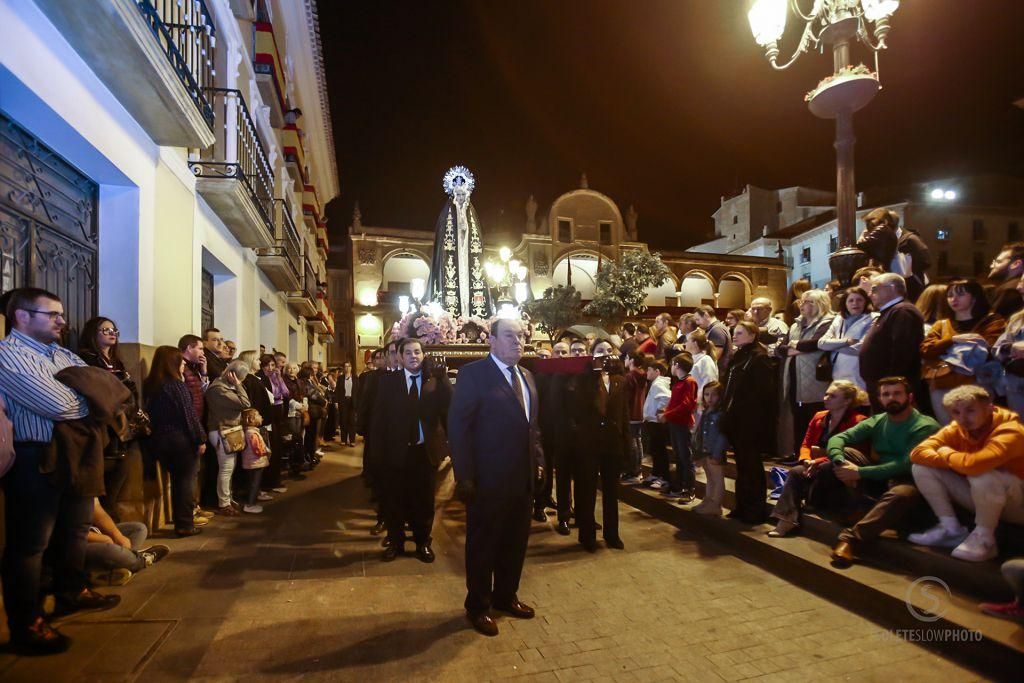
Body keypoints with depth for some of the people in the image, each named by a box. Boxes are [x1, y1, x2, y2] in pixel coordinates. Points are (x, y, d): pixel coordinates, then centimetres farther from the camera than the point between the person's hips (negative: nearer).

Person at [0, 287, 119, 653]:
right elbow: (58, 406, -23)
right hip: (35, 460, -8)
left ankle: (72, 592, 39)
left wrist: (78, 394, -12)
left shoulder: (63, 355, 13)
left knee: (75, 529, 21)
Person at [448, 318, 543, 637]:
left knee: (516, 542, 19)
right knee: (483, 544, 11)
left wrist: (538, 461, 9)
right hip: (488, 479, -7)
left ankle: (506, 596, 40)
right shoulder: (473, 373, -12)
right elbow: (458, 427, -15)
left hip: (523, 477, 7)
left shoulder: (526, 376, 11)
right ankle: (478, 606, 31)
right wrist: (464, 476, -17)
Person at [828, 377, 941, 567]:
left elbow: (906, 464, -22)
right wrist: (839, 461, -27)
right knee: (844, 452, -15)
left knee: (903, 494, -40)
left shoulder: (925, 426, -10)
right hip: (878, 479, 5)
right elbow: (837, 438, -4)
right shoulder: (876, 421, 6)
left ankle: (851, 539, -46)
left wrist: (861, 472, -29)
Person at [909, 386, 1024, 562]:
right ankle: (951, 529, -1)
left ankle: (984, 539, -16)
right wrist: (954, 461, -30)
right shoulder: (956, 429, -7)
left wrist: (947, 453, -22)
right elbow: (918, 453, -17)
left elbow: (973, 465, -44)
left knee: (982, 474, -36)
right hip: (982, 499, 6)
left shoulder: (1009, 431, -26)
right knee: (922, 468, -9)